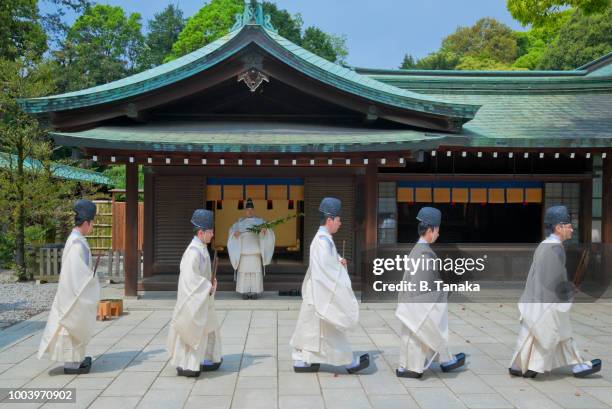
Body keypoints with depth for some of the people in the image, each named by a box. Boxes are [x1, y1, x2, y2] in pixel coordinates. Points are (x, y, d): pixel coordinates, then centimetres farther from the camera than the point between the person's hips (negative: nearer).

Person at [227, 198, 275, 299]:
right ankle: (245, 292, 2)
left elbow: (268, 229, -3)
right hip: (244, 249, 1)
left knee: (256, 271, -4)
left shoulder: (260, 221, 10)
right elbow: (232, 229, 3)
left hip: (256, 249, 0)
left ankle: (254, 291, 2)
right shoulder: (240, 221, 13)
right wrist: (235, 232, -20)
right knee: (243, 271, -3)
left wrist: (265, 229, -27)